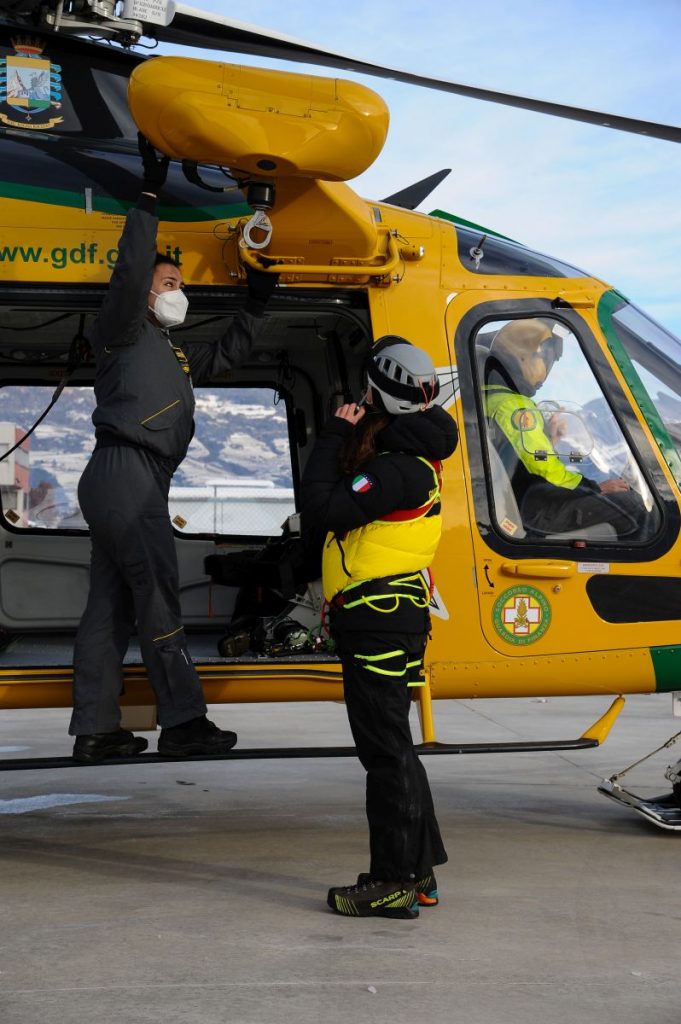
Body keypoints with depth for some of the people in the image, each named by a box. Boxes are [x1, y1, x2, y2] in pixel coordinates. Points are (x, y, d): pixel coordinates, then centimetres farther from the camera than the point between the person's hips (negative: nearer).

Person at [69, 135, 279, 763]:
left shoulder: (173, 355, 27)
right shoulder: (122, 335, 1)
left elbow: (228, 355, 36)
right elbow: (130, 271, -16)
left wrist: (257, 304, 28)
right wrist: (150, 196, -17)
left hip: (135, 484, 10)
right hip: (125, 473, -10)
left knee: (110, 604, 6)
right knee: (157, 599, -12)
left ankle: (95, 729, 6)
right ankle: (183, 723, -13)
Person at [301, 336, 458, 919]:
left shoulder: (399, 469, -18)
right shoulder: (409, 458, 15)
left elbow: (325, 509, -25)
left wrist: (334, 437, -14)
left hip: (380, 622, -11)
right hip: (384, 618, 11)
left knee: (385, 749, -5)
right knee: (391, 746, 17)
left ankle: (395, 883, 1)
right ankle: (418, 872, 25)